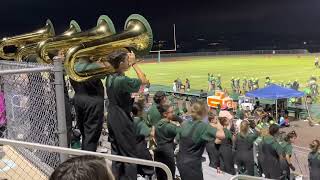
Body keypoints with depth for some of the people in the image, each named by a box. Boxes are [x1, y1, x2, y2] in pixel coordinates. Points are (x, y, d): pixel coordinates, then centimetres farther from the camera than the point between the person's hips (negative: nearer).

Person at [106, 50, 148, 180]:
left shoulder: (110, 78, 1)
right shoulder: (123, 80, -24)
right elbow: (144, 81, -16)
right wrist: (134, 63, -14)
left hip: (112, 118, 9)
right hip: (123, 120, -8)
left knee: (116, 151, 18)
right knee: (129, 153, 4)